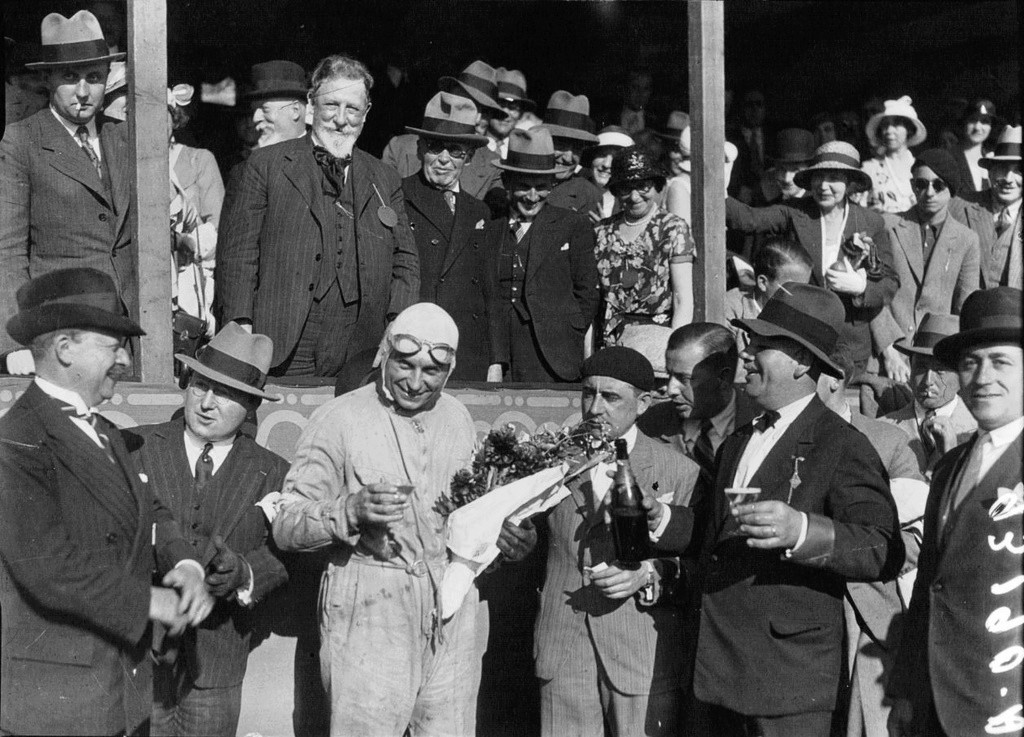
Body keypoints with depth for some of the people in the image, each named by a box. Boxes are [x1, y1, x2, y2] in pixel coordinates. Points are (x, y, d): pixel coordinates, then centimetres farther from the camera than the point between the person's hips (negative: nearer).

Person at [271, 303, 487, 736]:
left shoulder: (457, 418, 12)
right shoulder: (339, 419, -5)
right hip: (370, 610, -4)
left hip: (452, 604, 5)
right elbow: (286, 528, -9)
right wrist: (351, 510, -26)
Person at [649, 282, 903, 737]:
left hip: (790, 676, -7)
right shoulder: (737, 443, 16)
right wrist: (666, 522, 8)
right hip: (715, 666, 7)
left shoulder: (842, 446, -9)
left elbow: (884, 553, -20)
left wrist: (800, 530, -35)